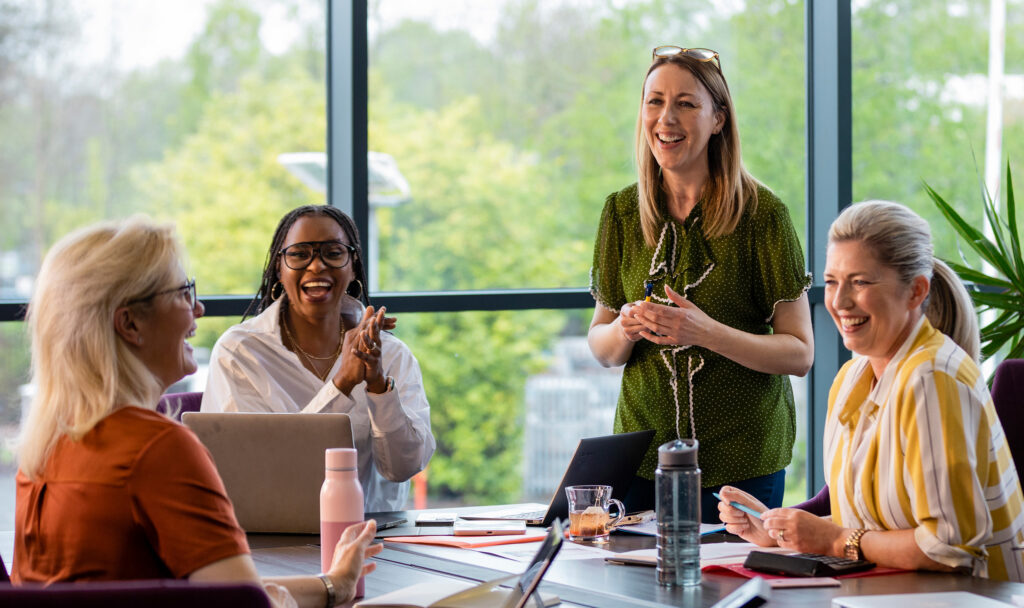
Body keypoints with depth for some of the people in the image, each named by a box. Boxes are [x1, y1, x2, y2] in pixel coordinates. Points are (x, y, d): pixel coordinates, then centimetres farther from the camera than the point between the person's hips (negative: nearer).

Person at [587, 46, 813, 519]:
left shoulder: (761, 213, -7)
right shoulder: (622, 212, 4)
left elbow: (800, 353, -8)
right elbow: (600, 347, 10)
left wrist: (708, 333, -23)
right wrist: (625, 330, -13)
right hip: (643, 457, 3)